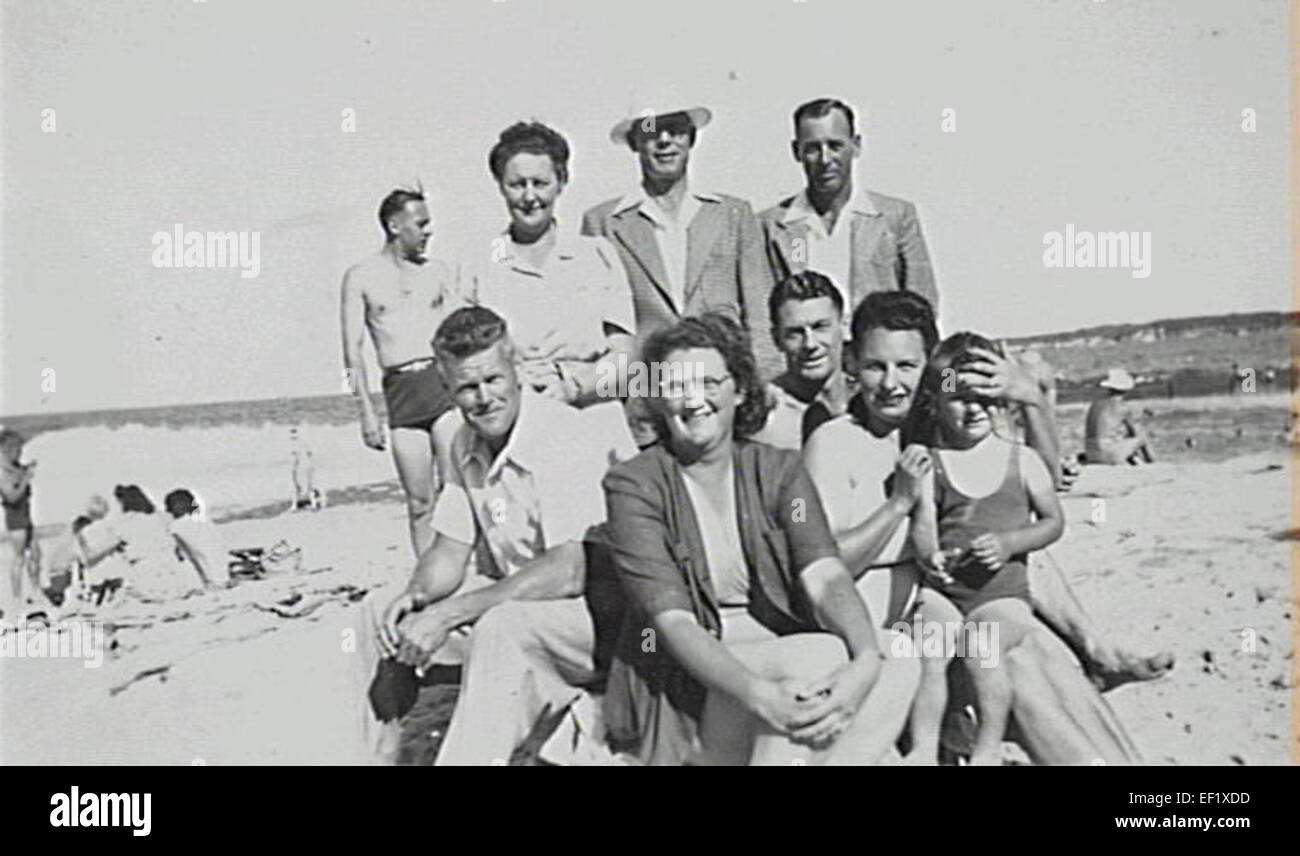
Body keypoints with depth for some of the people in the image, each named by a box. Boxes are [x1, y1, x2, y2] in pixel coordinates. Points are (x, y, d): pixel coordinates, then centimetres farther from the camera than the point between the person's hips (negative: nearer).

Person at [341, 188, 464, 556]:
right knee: (419, 501, 1)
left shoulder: (440, 271, 12)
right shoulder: (360, 276, 6)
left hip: (444, 379, 1)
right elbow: (353, 349, 3)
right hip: (401, 389, -1)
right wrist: (366, 412, -4)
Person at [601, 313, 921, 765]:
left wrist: (866, 661, -31)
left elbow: (825, 577, -10)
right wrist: (760, 695, -34)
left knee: (897, 657, -21)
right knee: (821, 656, -29)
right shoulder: (633, 485, -5)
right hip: (681, 687, -4)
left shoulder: (779, 469, 6)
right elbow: (673, 621, -17)